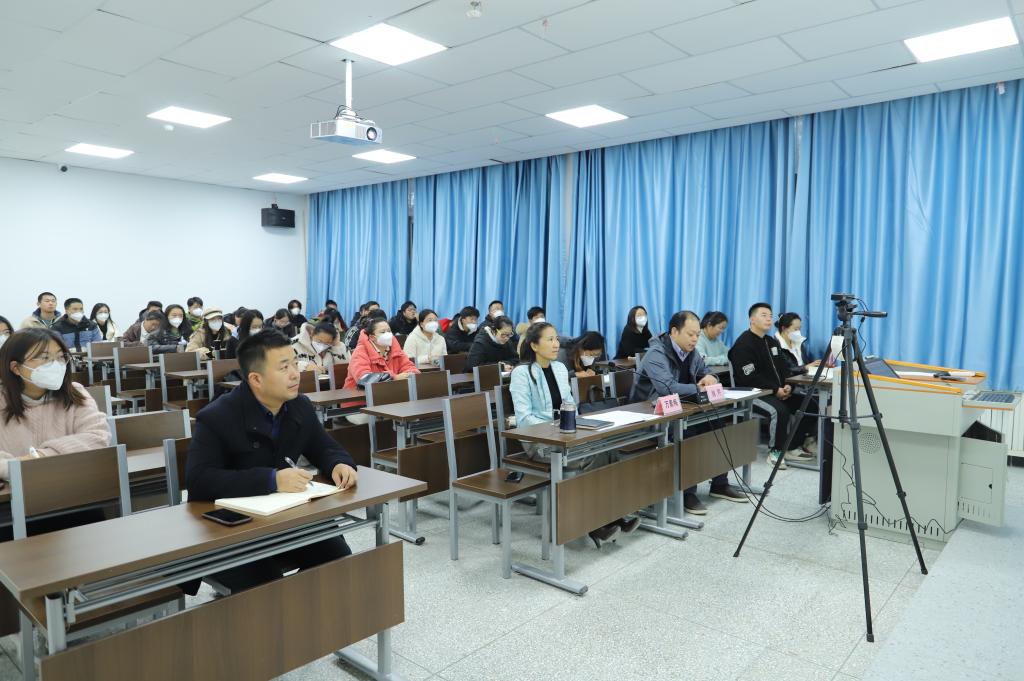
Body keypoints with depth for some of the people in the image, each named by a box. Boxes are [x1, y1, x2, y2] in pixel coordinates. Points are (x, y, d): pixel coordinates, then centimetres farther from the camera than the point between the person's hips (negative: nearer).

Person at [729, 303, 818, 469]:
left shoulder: (772, 342, 18)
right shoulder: (743, 343, -11)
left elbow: (784, 367, 16)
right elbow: (749, 377, -19)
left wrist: (788, 386, -5)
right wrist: (775, 390, -20)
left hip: (779, 391, 9)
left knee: (811, 406, -2)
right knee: (779, 410, -33)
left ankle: (792, 447, 6)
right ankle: (775, 451, -13)